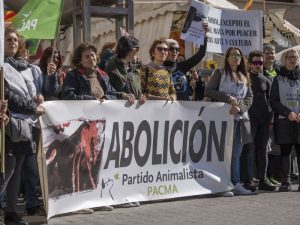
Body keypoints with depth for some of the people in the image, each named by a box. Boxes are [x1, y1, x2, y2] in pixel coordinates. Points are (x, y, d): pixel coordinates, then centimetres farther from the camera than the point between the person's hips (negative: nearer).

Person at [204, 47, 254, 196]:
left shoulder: (245, 77, 19)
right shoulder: (220, 73, 5)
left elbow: (249, 98, 12)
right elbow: (208, 91, -4)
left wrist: (240, 107, -8)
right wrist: (228, 98, -12)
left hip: (241, 118, 5)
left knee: (236, 154, 5)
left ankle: (235, 185, 6)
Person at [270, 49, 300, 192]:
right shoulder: (278, 80, 8)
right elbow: (273, 102, 3)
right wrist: (288, 113, -10)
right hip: (284, 121, -1)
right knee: (285, 151, 0)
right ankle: (286, 181, 4)